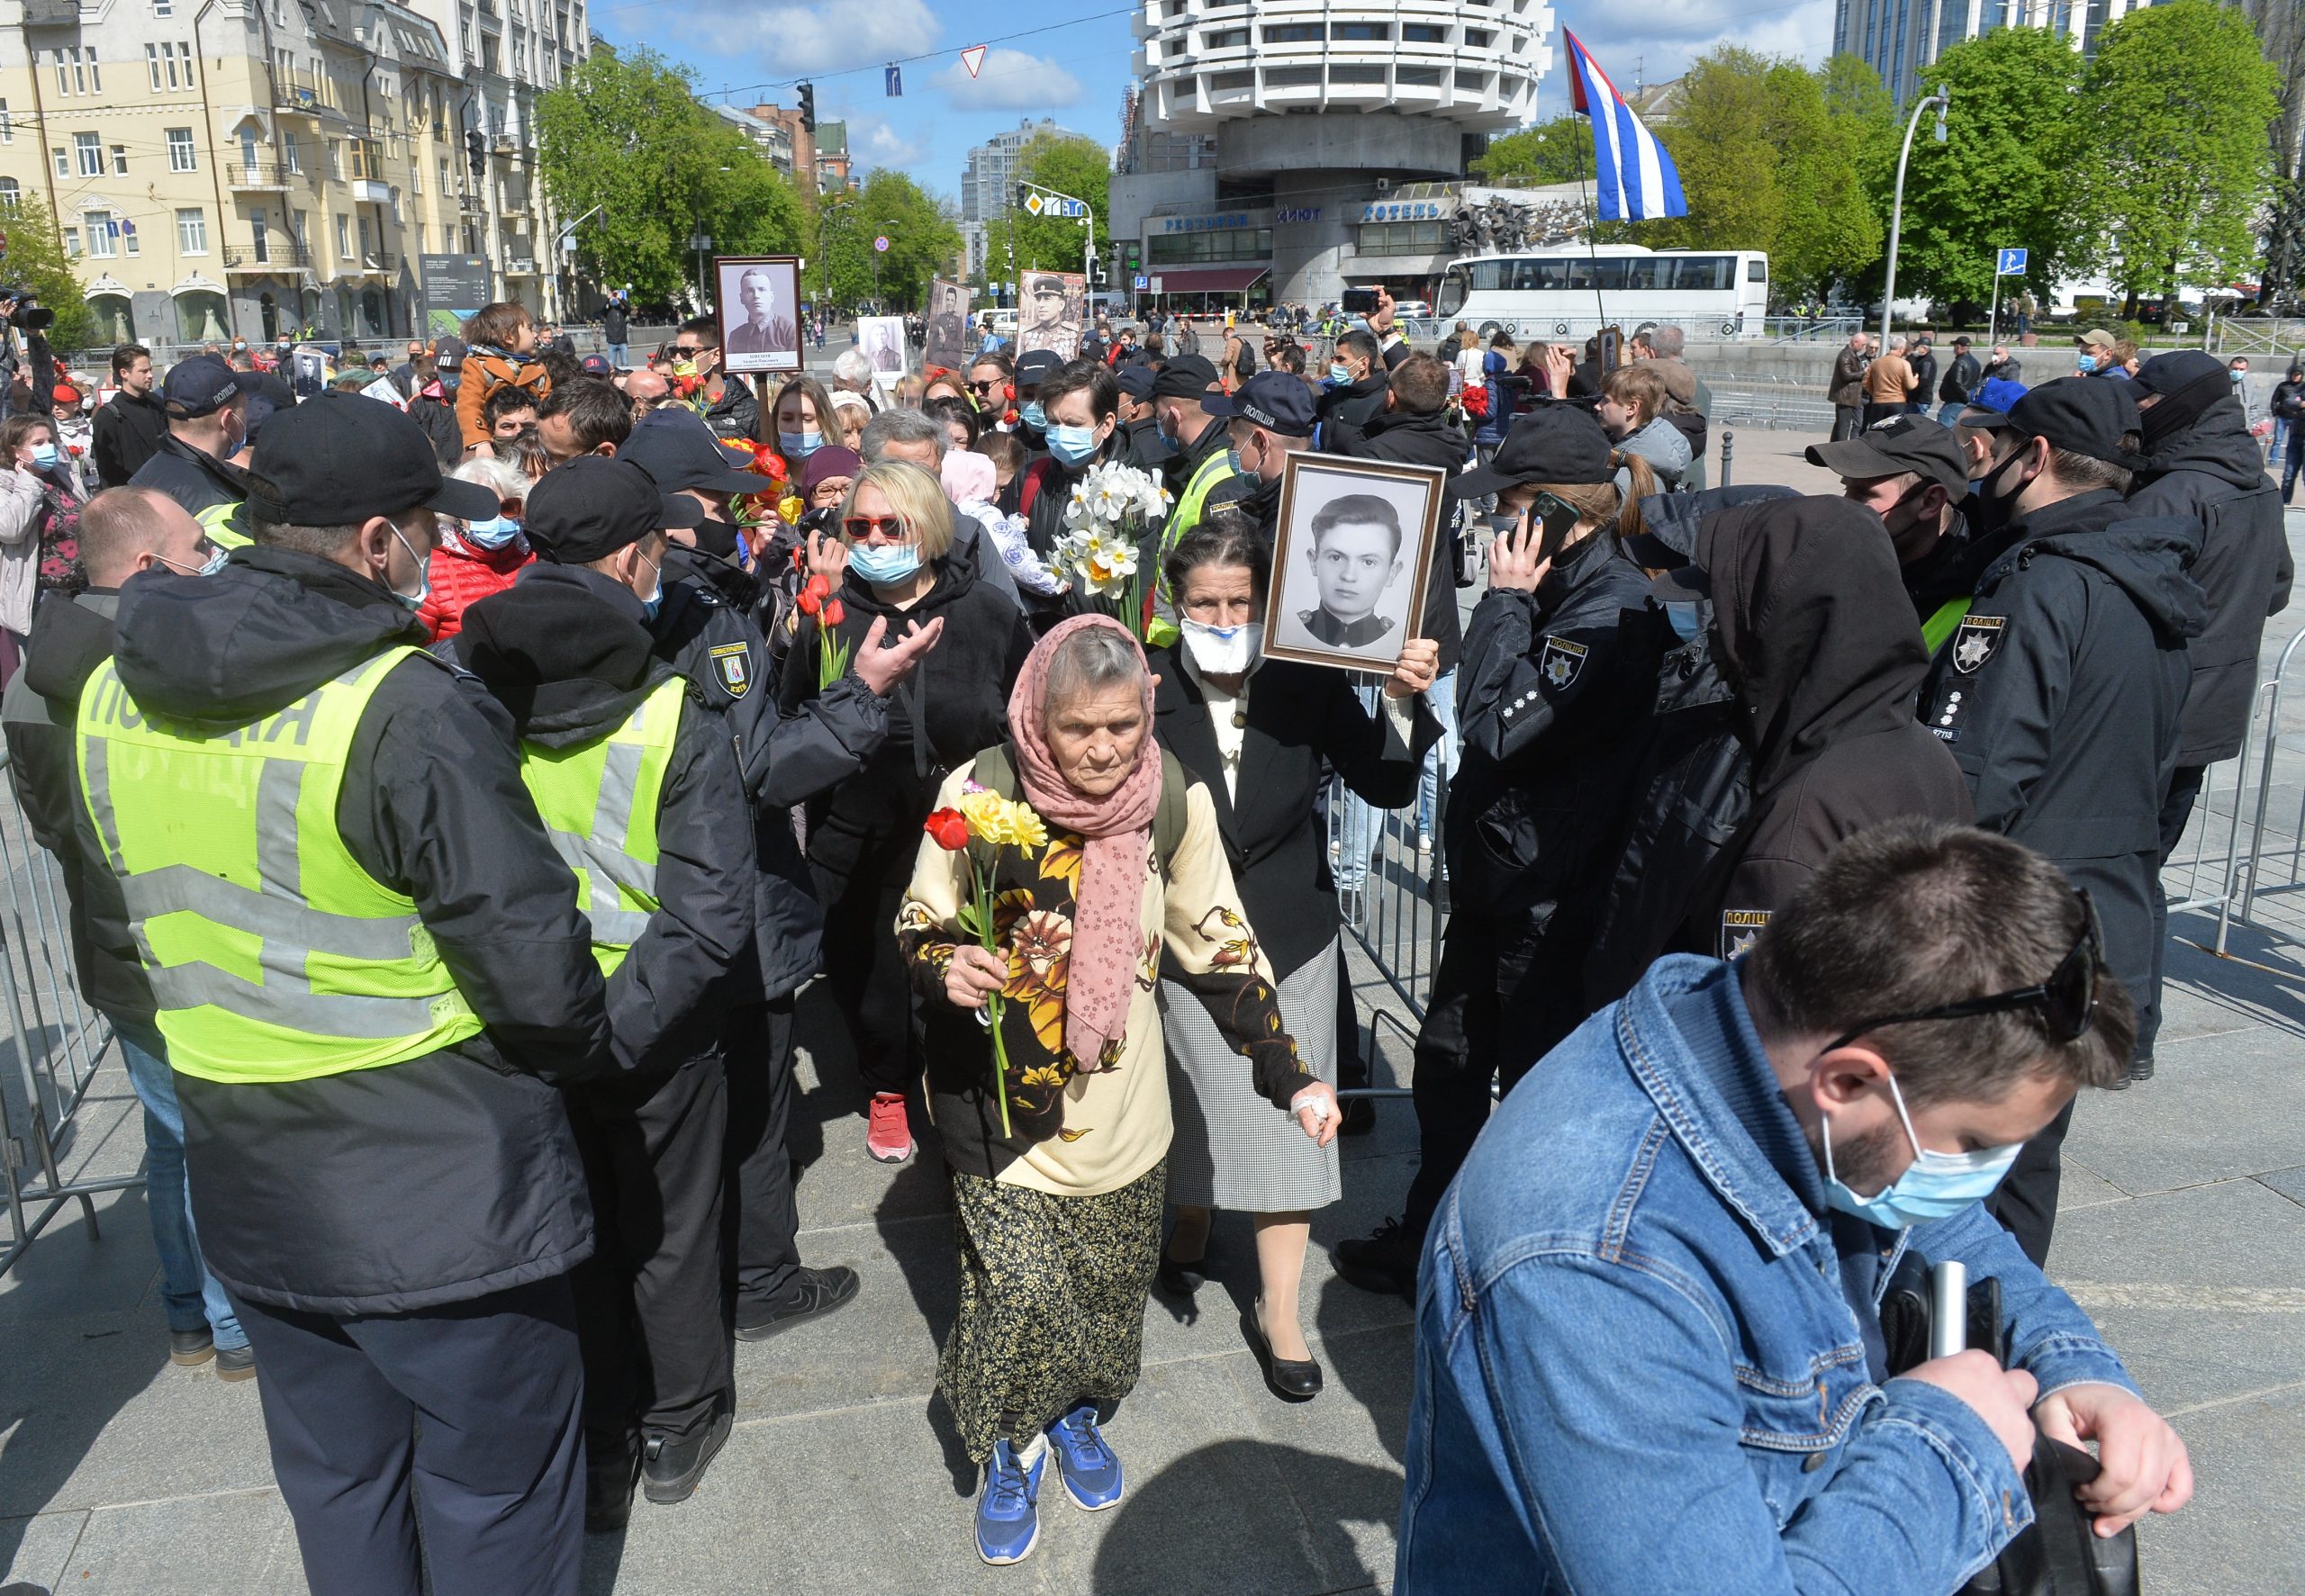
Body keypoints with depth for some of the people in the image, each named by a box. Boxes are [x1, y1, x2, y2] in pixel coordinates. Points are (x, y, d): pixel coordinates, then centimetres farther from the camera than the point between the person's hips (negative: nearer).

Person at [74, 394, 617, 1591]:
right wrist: (582, 1054, -3)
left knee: (336, 1485, 26)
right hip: (438, 1191, -7)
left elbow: (123, 919, 13)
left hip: (251, 1192, 7)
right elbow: (533, 963, -23)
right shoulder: (407, 707, -23)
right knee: (496, 1495, 14)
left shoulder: (110, 696, 1)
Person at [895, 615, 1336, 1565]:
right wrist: (945, 968, -26)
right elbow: (919, 929, -3)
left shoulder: (1176, 801, -10)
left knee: (1109, 1281, 14)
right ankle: (1009, 1450, 28)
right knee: (1019, 1290, -3)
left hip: (1120, 1105, 2)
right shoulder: (978, 792, -16)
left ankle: (1078, 1416, 46)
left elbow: (1219, 948, -1)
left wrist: (1288, 1076, -7)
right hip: (1002, 1098, -2)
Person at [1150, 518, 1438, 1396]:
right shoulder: (1148, 690, -13)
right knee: (1199, 1102, 12)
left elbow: (1386, 786, -9)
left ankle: (1278, 1308, 24)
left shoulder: (1306, 685, -9)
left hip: (1291, 939, 1)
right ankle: (1188, 1230, 45)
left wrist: (1402, 704, -25)